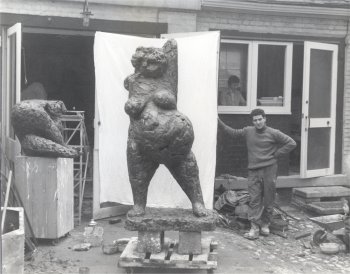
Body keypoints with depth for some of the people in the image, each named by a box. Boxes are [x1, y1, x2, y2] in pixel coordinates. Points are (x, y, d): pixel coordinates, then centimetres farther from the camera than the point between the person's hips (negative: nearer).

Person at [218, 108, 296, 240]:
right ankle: (254, 228, -3)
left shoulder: (273, 133, -3)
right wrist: (219, 122, 1)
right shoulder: (248, 131, 5)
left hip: (269, 169, -2)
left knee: (268, 200, 7)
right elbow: (232, 132, 10)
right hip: (253, 170, 2)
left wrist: (276, 154, -3)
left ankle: (265, 225, 23)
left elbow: (291, 143, 0)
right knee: (254, 200, -3)